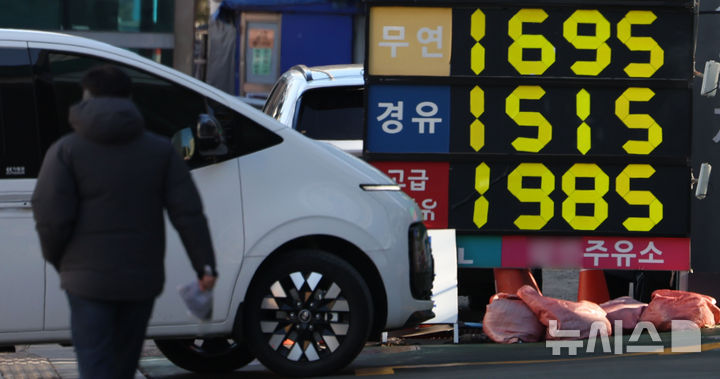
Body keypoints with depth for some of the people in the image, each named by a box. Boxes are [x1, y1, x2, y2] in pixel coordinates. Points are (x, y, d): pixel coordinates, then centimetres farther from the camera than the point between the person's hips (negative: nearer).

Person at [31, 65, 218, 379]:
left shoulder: (66, 151, -5)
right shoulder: (160, 150, 6)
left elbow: (52, 217, -12)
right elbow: (188, 213, -2)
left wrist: (56, 259, 6)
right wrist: (205, 265, -1)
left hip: (89, 279, -4)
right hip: (143, 279, 4)